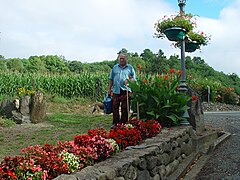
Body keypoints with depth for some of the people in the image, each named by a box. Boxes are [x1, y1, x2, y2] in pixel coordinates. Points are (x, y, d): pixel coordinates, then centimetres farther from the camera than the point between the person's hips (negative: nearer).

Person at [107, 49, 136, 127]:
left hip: (126, 91, -2)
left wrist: (128, 81, -13)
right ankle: (115, 123, 11)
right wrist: (109, 88, 9)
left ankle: (123, 123, 10)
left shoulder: (130, 68, 8)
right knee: (115, 107, 2)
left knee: (125, 108, 1)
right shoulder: (115, 67, 15)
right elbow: (111, 79, 16)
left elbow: (134, 79, 6)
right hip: (116, 91, 2)